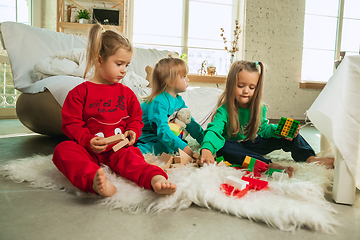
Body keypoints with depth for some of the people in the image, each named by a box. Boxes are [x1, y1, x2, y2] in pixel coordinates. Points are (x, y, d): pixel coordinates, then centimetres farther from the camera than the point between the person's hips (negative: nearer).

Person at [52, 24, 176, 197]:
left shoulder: (126, 92, 16)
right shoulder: (80, 92, 5)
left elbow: (136, 117, 21)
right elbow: (71, 124, 0)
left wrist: (132, 131, -2)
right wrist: (88, 141, -18)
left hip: (117, 148, 2)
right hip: (89, 149, -1)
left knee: (128, 156, -32)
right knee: (63, 150, -31)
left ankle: (156, 179, -59)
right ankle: (95, 181, -58)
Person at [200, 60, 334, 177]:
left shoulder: (260, 108, -4)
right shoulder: (224, 110, -20)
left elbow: (263, 129, 4)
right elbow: (214, 130, -33)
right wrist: (207, 149, -54)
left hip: (254, 145, 5)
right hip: (236, 147, -4)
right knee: (223, 147, -40)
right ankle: (268, 165, -47)